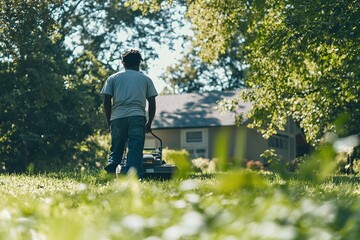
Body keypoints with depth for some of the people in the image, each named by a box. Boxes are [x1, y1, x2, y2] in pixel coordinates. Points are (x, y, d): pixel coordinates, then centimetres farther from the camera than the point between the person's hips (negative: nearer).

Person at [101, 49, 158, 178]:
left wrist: (109, 122, 15)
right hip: (137, 117, -1)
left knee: (116, 148, 12)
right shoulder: (146, 79, 16)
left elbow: (106, 102, 8)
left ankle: (112, 165, -8)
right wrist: (149, 123, 19)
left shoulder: (113, 78, 16)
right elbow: (152, 103, 12)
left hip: (117, 117, 1)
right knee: (135, 149, -6)